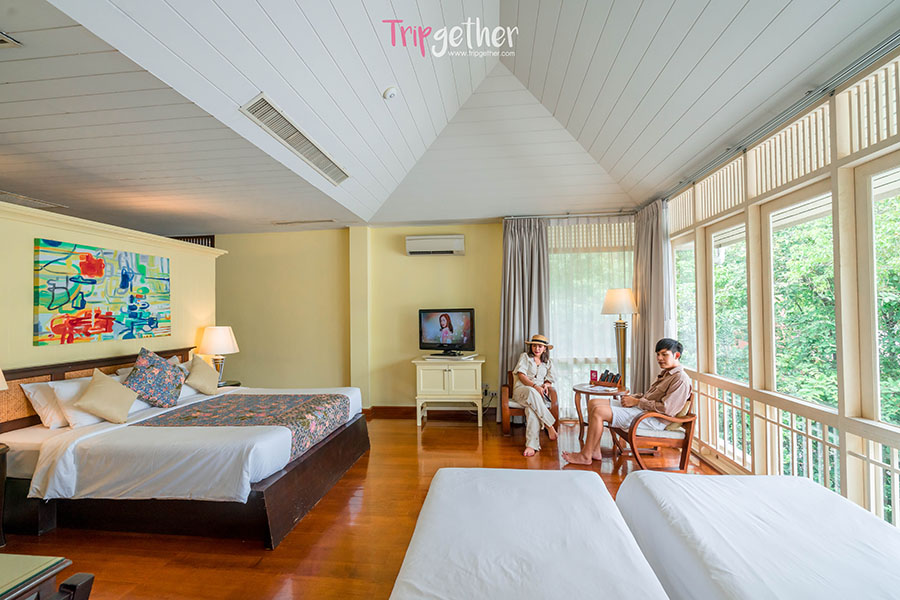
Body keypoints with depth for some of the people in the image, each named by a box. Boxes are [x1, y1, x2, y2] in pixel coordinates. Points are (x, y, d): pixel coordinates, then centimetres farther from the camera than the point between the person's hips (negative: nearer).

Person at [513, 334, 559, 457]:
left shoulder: (548, 362, 23)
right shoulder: (525, 356, 12)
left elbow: (549, 380, 17)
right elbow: (521, 375, -1)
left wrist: (545, 385, -9)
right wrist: (535, 386, -17)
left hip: (537, 393, 2)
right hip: (521, 390, -2)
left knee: (531, 409, -36)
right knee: (531, 392, -41)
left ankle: (532, 445, -43)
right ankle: (550, 425, -36)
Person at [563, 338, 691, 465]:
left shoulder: (681, 379, -11)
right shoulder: (665, 373, 19)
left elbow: (666, 408, -21)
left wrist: (636, 402, -14)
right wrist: (632, 397, 5)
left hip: (652, 419, -10)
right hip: (640, 408, 11)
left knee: (599, 411, -24)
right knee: (594, 402, 1)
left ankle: (585, 456, -11)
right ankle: (595, 451, 0)